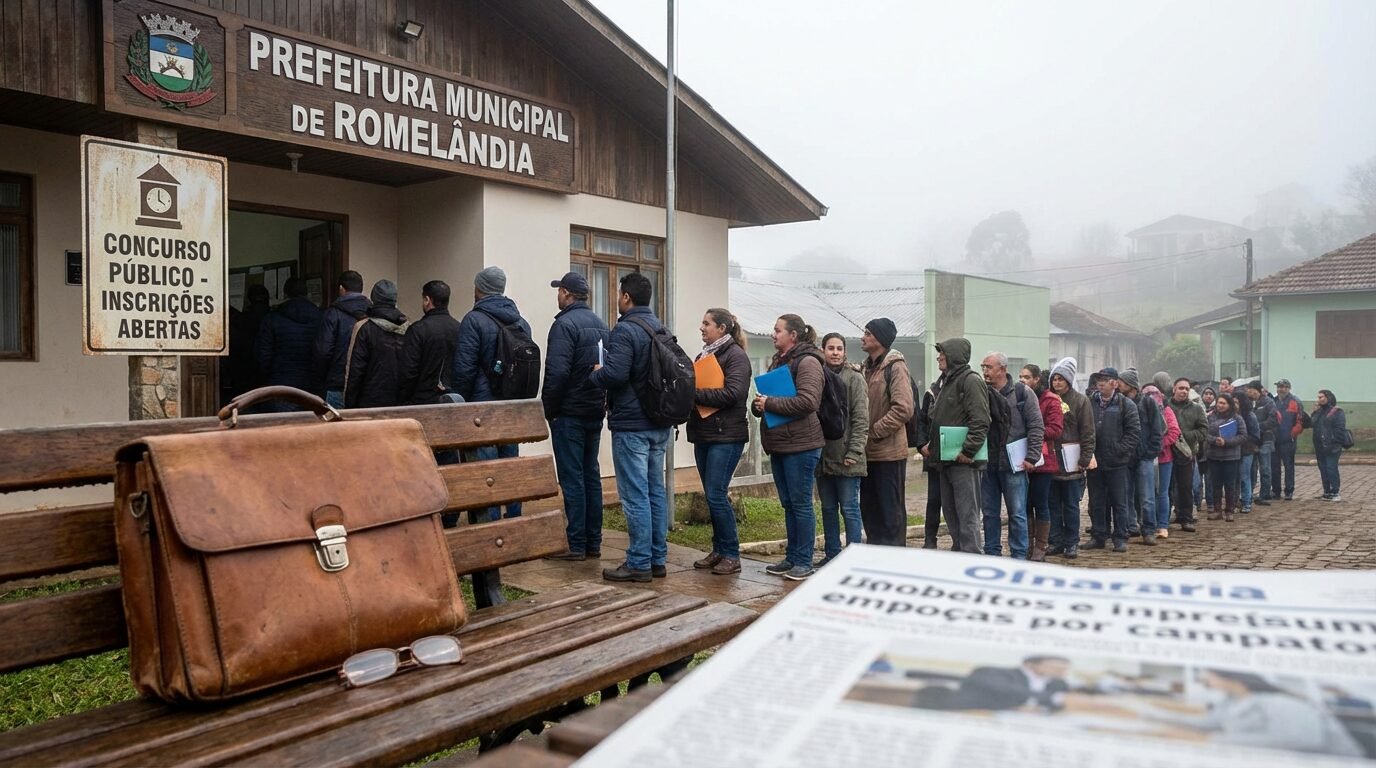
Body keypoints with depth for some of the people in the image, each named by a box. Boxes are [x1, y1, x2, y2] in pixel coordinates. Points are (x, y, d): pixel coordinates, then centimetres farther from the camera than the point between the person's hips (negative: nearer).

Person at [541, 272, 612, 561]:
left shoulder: (564, 324, -13)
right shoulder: (601, 325, 12)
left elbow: (557, 372, -21)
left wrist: (548, 408, -11)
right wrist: (603, 402, 12)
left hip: (569, 414, -8)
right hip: (596, 412, 8)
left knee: (572, 479, -3)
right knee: (591, 475, 12)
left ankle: (576, 545, 0)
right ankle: (593, 543, 17)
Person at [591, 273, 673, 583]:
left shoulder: (625, 330, -15)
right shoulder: (661, 329, 12)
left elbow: (615, 374, -26)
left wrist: (595, 374, -5)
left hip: (631, 425, -9)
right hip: (660, 424, 9)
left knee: (635, 495, -4)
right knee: (656, 491, 12)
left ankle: (639, 563, 1)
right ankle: (658, 558, 19)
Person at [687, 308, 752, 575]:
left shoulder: (736, 355, -8)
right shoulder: (705, 355, 16)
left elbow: (732, 393, -19)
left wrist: (693, 393, -16)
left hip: (726, 435, -8)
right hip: (703, 433, 8)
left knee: (716, 495, -9)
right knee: (711, 495, 11)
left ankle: (731, 555, 1)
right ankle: (718, 551, 20)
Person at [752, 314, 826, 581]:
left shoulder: (807, 363, -10)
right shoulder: (778, 361, 16)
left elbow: (807, 401, -22)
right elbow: (764, 400, 23)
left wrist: (770, 403, -17)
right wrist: (758, 405, 0)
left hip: (800, 445, -8)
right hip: (778, 444, 8)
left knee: (801, 504, -1)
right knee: (788, 505, 14)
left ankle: (804, 562, 7)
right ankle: (792, 558, 22)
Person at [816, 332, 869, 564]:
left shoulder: (854, 378, -3)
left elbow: (861, 419, -7)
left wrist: (854, 452, -15)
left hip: (846, 457, -5)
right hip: (823, 455, 5)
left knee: (849, 508, -1)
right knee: (828, 508, 12)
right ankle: (831, 555, 22)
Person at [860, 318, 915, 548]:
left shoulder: (896, 367, -11)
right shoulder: (868, 367, 15)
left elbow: (904, 409, -20)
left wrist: (874, 431, -16)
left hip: (889, 451, -8)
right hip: (869, 451, 9)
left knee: (891, 509, 0)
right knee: (869, 507, 14)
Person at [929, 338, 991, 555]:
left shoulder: (971, 381, -10)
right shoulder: (947, 382, 20)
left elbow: (980, 422, -19)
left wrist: (968, 451, -22)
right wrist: (932, 446, 16)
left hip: (964, 461, -10)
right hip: (946, 460, 10)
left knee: (968, 516, -7)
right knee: (950, 513, 15)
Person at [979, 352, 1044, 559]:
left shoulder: (1022, 393, -2)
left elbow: (1036, 427, -4)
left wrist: (1031, 457, -10)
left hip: (1013, 464, -4)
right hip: (986, 464, 4)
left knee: (1017, 513, 3)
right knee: (989, 512, 10)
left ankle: (1019, 556, 11)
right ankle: (992, 553, 21)